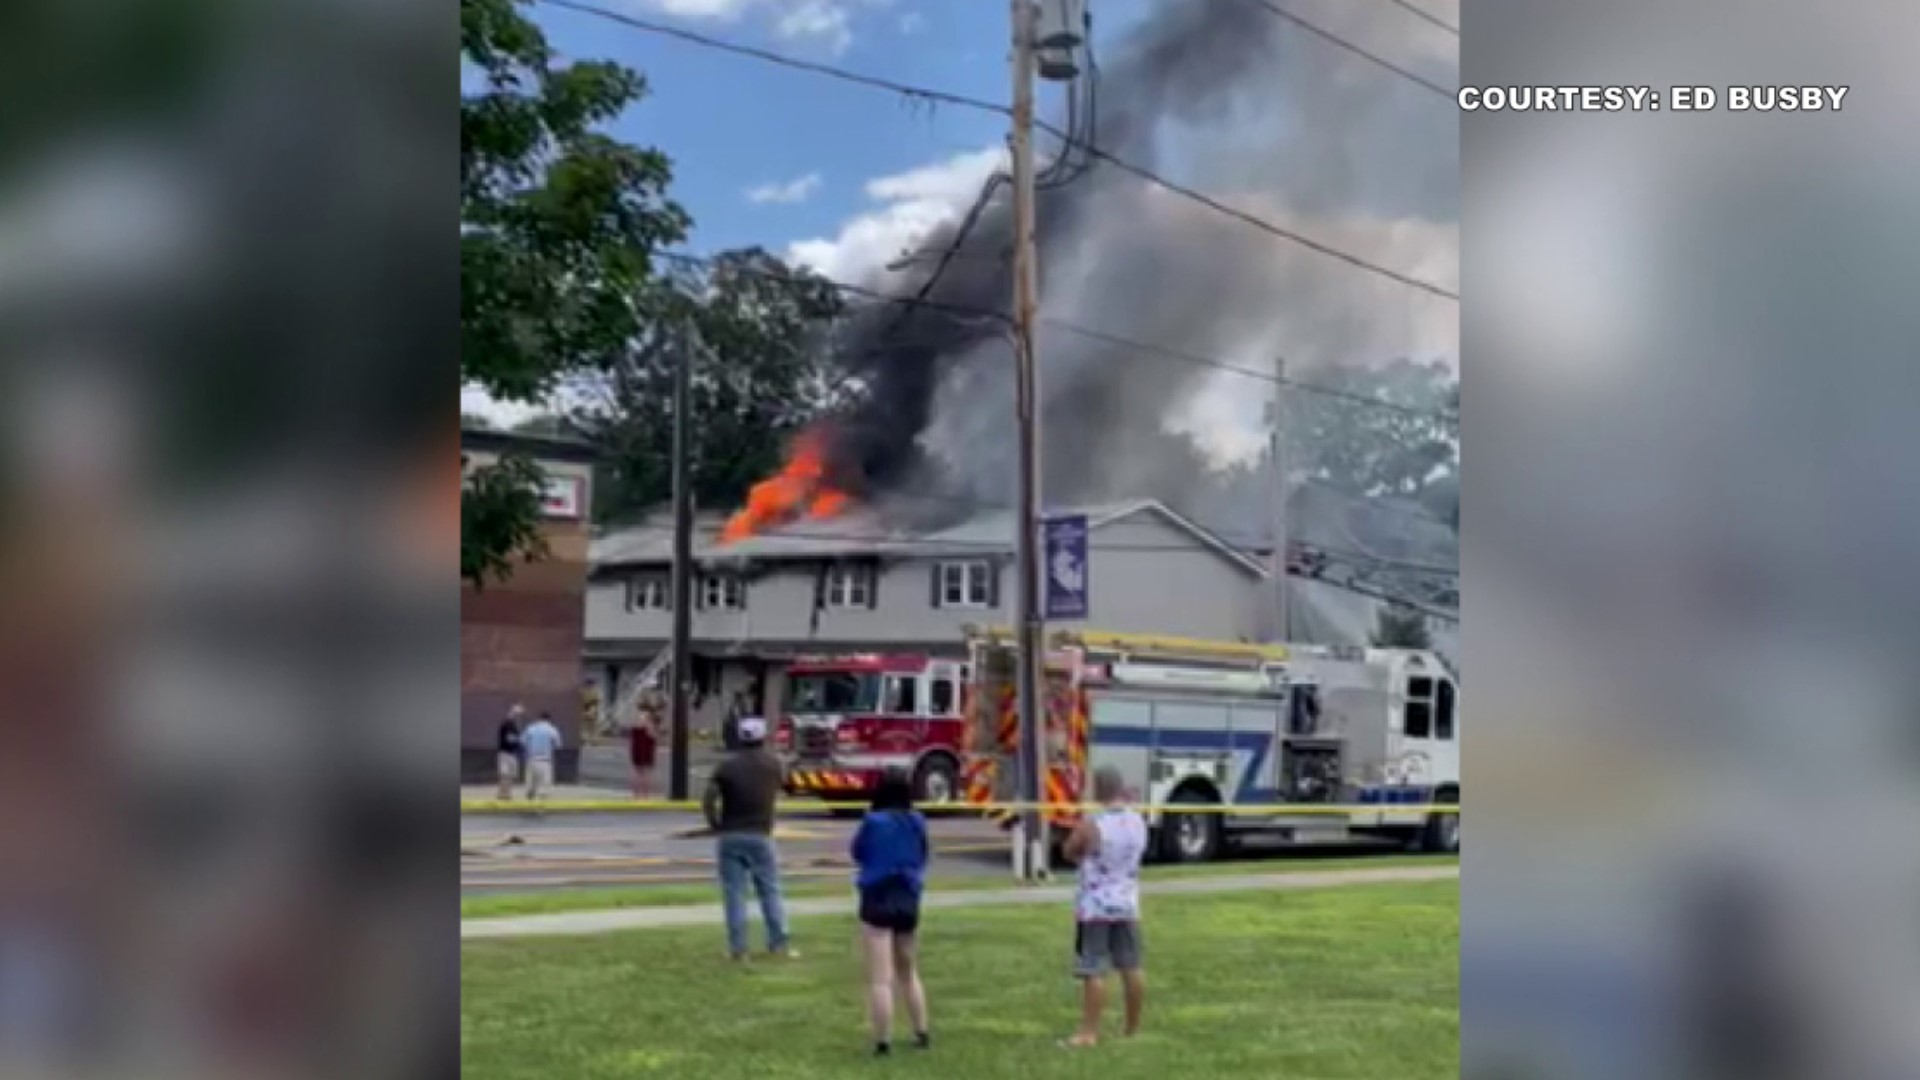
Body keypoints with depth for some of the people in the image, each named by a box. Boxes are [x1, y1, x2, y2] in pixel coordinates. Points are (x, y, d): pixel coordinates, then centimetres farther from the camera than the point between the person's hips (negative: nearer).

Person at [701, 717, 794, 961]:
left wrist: (717, 825, -1)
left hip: (730, 836, 0)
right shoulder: (773, 764, 1)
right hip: (760, 835, 1)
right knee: (770, 891, 8)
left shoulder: (727, 764, -5)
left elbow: (709, 799, -12)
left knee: (734, 893, 2)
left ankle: (738, 948, 1)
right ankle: (779, 944, 7)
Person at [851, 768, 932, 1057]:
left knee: (880, 978, -1)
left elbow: (857, 853, 3)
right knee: (909, 972, 21)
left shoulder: (873, 822, -13)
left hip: (877, 899, -4)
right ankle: (922, 1033, 25)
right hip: (908, 899, 4)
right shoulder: (917, 822, -2)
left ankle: (883, 1041, -2)